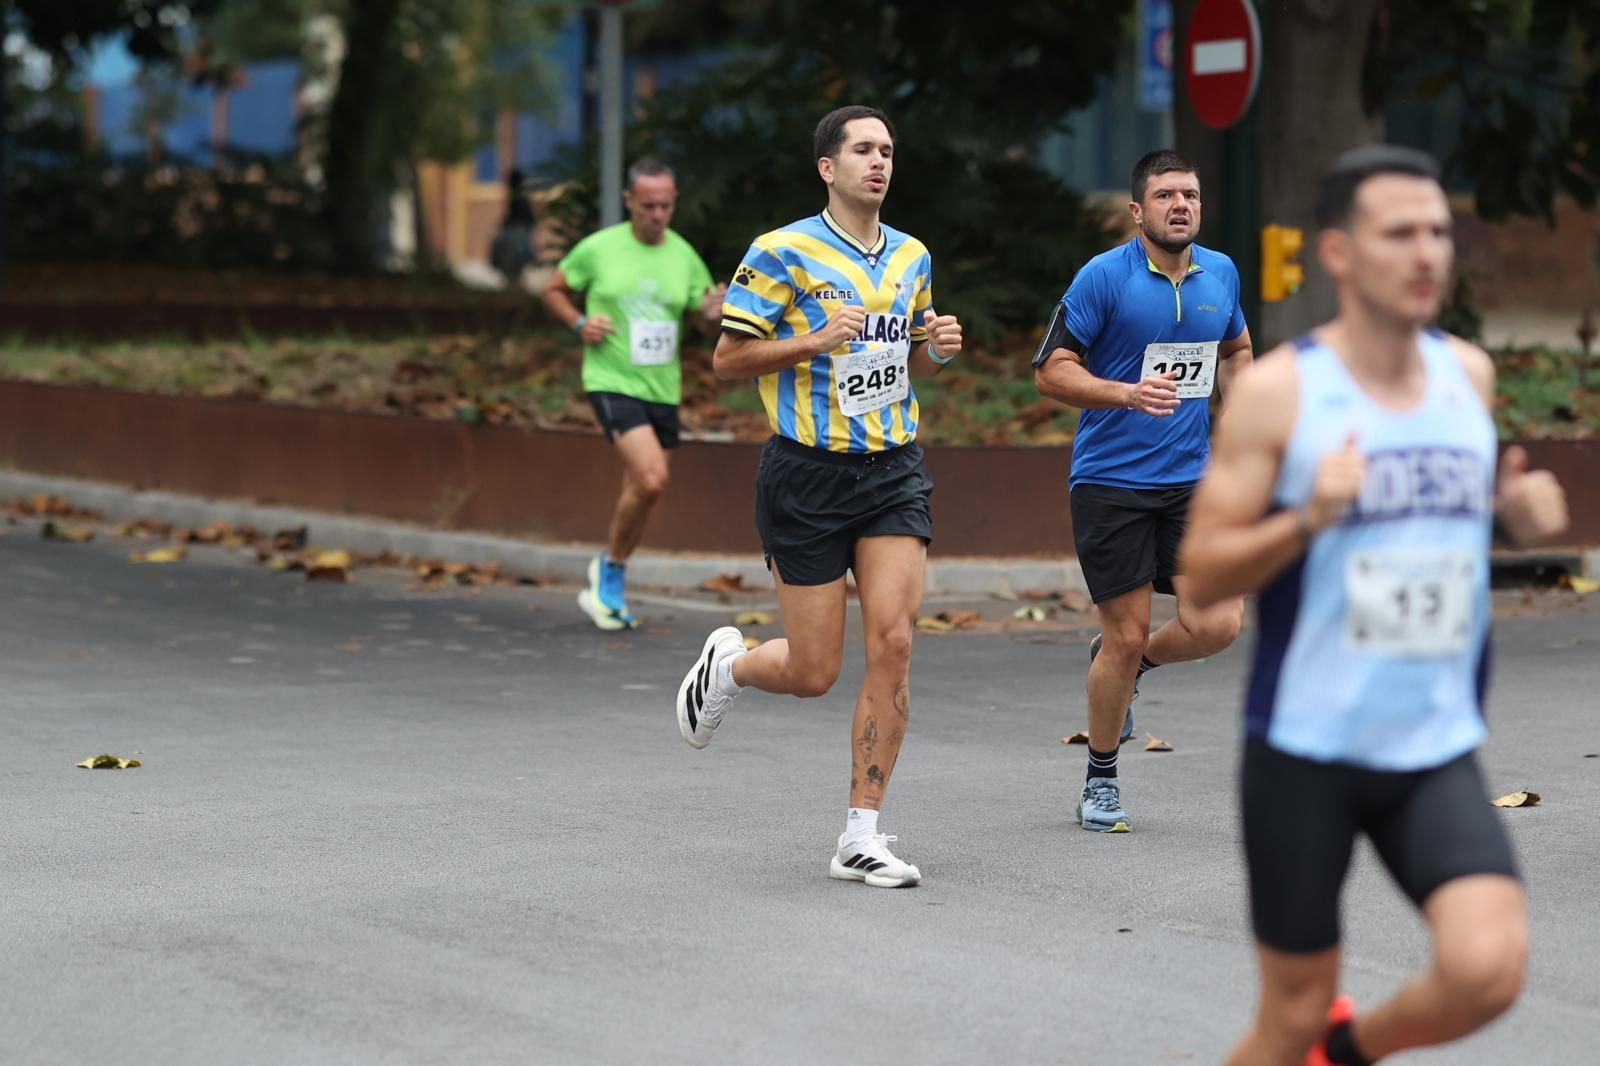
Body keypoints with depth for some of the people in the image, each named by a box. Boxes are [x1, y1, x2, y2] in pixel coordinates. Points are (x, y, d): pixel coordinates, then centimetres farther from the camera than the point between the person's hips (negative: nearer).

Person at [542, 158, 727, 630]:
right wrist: (579, 322, -9)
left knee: (640, 493, 12)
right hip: (612, 383, -5)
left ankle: (609, 586, 32)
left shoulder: (684, 256, 4)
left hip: (663, 390, 5)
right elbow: (553, 290, 9)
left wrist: (716, 313, -15)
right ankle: (610, 567, 0)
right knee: (651, 479, -22)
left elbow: (710, 320, 9)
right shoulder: (598, 249, -4)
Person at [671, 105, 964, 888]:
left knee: (892, 643, -10)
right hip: (807, 474, -4)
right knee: (813, 674, -1)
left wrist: (939, 347, 0)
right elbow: (728, 359, -7)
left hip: (894, 470, 4)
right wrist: (815, 341, -20)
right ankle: (727, 664, 35)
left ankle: (860, 838, -3)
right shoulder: (783, 253, -8)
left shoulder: (911, 257, 10)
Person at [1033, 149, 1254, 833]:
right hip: (1110, 484, -4)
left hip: (1190, 480, 4)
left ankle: (1129, 662, 25)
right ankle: (1101, 782, 19)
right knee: (1126, 636, -3)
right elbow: (1050, 371, -10)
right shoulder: (1103, 277, -10)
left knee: (1218, 625, -9)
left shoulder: (1221, 273, 7)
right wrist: (1129, 394, -23)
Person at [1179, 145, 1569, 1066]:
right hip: (1306, 749, -3)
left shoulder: (1470, 373, 5)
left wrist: (1520, 512, 1)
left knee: (1489, 968, -18)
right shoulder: (1277, 391, -9)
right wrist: (1307, 518, -25)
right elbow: (1202, 576, -8)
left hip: (1438, 749, 3)